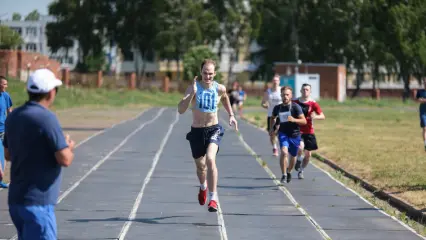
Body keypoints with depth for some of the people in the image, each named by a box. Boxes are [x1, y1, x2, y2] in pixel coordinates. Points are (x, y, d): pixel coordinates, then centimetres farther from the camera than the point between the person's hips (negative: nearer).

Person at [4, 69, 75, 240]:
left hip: (16, 199, 8)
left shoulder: (13, 117, 7)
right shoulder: (46, 118, -17)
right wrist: (69, 147, 2)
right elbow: (65, 160, -18)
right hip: (37, 202, -8)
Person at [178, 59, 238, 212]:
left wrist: (231, 115, 15)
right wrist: (191, 94, -34)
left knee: (210, 159, -25)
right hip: (197, 131, 1)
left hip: (213, 130, -1)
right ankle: (203, 187, 52)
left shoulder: (220, 88, -5)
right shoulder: (194, 87, -13)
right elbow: (181, 110, -24)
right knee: (200, 165, 16)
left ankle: (213, 198, -19)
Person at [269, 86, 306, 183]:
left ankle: (289, 172, 44)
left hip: (295, 135, 0)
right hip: (283, 133, 1)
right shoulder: (277, 108, 0)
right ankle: (284, 175, -17)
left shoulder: (296, 107, -11)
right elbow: (272, 118, 21)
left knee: (293, 156, 14)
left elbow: (304, 121, -14)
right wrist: (272, 129, 8)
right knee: (284, 152, -24)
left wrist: (294, 120, -30)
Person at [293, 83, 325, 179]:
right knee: (300, 147, -28)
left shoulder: (313, 103, -4)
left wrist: (315, 117, -29)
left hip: (309, 132, 1)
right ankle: (299, 160, 4)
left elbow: (323, 116, -10)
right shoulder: (295, 102, -1)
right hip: (297, 131, -1)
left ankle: (301, 171, 27)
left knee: (308, 154, 6)